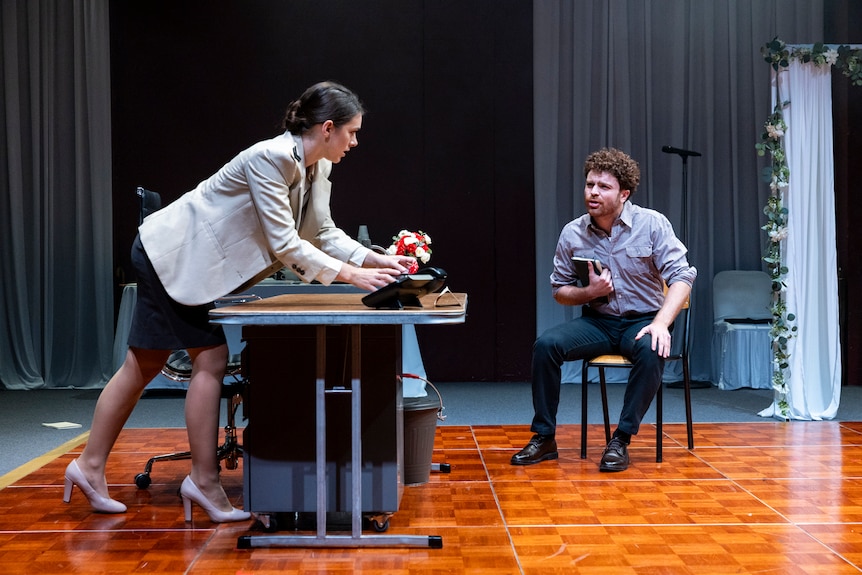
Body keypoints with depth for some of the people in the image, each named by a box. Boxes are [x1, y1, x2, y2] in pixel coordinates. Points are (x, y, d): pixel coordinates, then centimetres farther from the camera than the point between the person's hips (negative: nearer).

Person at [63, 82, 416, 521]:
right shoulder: (271, 158, -26)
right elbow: (284, 243, -27)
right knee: (210, 360, -9)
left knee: (144, 365, 11)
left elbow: (324, 234, 7)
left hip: (193, 262, 9)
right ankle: (204, 481, -1)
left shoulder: (315, 169, 2)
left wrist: (378, 260, -4)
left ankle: (90, 467, 19)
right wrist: (350, 275, -25)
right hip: (174, 254, -9)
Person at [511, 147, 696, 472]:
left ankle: (621, 440, -24)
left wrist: (661, 323, -27)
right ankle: (544, 438, -13)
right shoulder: (572, 234, 0)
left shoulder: (651, 224, -7)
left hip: (641, 320, -2)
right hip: (596, 322, 3)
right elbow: (559, 291, 10)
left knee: (652, 351, -36)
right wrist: (590, 292, -13)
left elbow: (681, 276, -11)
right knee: (546, 344, -23)